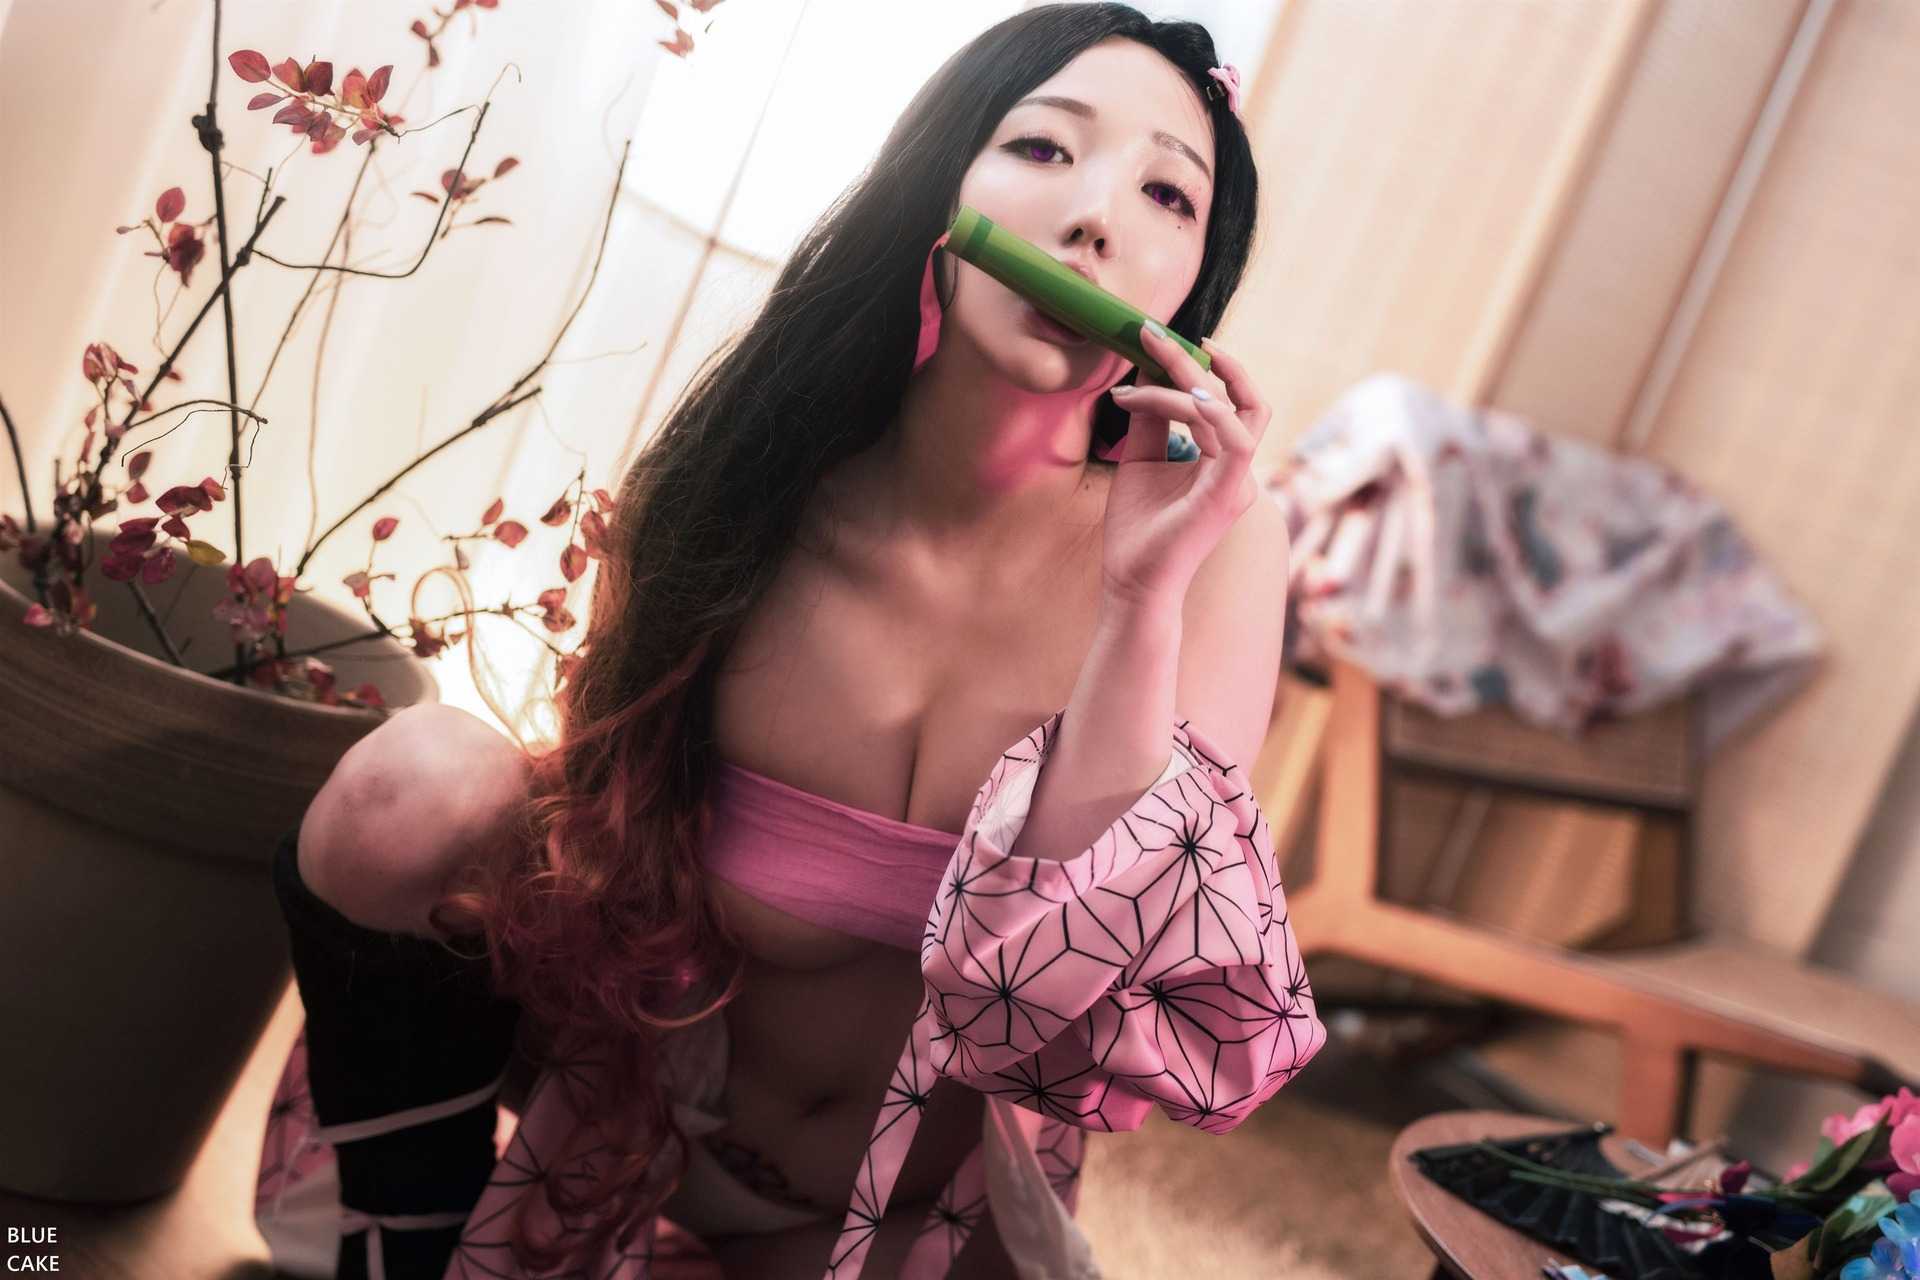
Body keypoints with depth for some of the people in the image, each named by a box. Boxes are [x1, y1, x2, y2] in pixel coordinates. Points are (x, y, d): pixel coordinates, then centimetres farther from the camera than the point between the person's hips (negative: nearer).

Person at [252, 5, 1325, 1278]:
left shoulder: (1213, 544, -21)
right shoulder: (738, 487, -16)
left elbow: (1107, 1013, -29)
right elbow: (605, 836, 1)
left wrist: (1141, 603, -35)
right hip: (633, 1132, -1)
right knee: (420, 779, -24)